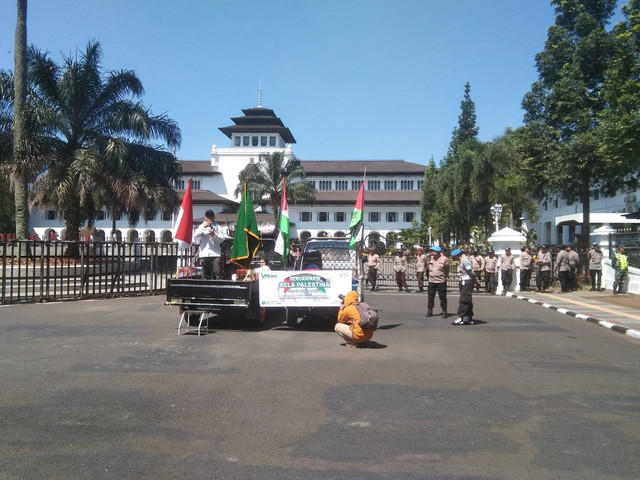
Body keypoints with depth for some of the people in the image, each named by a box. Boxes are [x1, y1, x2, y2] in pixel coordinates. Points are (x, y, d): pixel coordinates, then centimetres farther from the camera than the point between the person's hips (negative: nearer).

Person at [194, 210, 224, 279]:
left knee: (217, 273, -9)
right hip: (204, 254, 1)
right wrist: (203, 226, -9)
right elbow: (196, 235, -2)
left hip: (215, 254, -1)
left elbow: (221, 240, 2)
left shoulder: (218, 227, 12)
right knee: (205, 274, 4)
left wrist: (214, 234, -15)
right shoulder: (201, 226, 15)